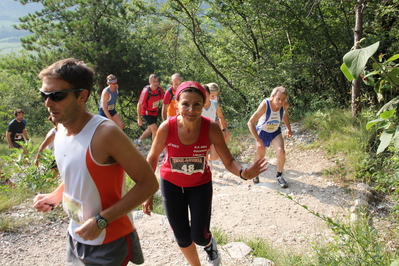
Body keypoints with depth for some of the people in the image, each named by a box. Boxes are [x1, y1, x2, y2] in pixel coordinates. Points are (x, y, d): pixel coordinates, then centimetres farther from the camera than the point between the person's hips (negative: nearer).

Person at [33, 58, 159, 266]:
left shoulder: (105, 133, -26)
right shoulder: (61, 128, -3)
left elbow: (148, 183, -24)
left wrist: (102, 220, -25)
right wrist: (54, 197, -1)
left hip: (108, 244, -7)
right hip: (75, 238, 7)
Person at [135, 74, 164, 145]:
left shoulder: (160, 90, -13)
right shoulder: (146, 91, -27)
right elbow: (139, 105, -20)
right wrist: (139, 119, -19)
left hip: (155, 112, 6)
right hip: (146, 113, -6)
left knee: (150, 129, 21)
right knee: (155, 130, -15)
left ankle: (139, 140, 44)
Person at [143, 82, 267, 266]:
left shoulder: (212, 129, -26)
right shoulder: (166, 128, -26)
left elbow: (229, 161, -19)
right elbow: (152, 158, -10)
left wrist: (243, 173, -42)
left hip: (200, 184, 0)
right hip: (171, 184, 1)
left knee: (199, 237, 3)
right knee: (182, 237, 11)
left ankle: (209, 243, 43)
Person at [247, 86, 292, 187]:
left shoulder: (285, 105, -19)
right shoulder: (265, 105, -34)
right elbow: (250, 123, -33)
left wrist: (289, 128, 2)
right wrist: (258, 140, -37)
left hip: (275, 132, 3)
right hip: (262, 132, -3)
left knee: (281, 152, -17)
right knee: (260, 156, 7)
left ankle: (279, 176, 8)